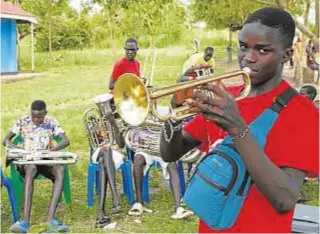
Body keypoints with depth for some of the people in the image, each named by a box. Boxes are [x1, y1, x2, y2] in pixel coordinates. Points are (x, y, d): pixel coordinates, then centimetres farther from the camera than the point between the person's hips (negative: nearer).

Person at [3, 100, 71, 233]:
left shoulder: (51, 122, 7)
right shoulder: (23, 121, 6)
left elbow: (66, 141, -1)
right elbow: (5, 141, 5)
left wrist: (53, 149, -22)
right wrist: (15, 147, -18)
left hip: (46, 161, 1)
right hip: (26, 161, -1)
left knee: (60, 170, -35)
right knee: (31, 169, -40)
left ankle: (50, 219, -43)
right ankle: (25, 221, -48)